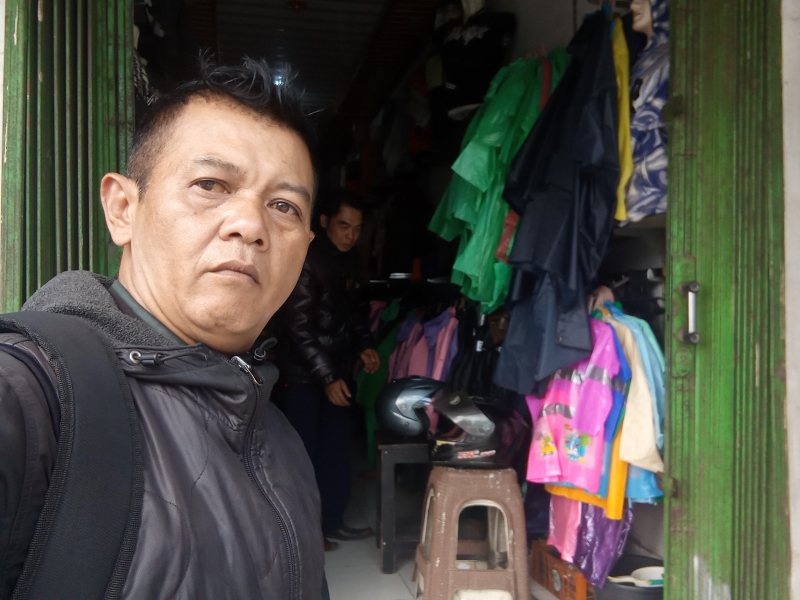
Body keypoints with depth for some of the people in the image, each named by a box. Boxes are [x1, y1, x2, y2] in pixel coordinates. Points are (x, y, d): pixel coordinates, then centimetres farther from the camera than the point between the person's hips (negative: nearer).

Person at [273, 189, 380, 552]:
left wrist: (364, 346, 3)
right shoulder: (306, 260, -18)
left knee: (336, 448, 13)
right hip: (304, 375, -8)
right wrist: (327, 378, -22)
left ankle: (332, 521, 26)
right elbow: (299, 328, -21)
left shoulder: (350, 259, 7)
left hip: (338, 369, 8)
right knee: (303, 450, 1)